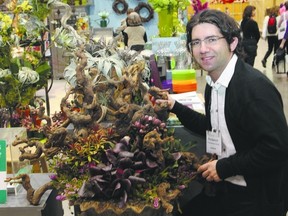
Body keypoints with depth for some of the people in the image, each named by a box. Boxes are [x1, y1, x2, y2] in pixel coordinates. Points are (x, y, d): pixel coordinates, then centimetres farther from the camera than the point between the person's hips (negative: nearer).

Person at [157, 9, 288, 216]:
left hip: (256, 195, -7)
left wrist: (224, 168, -19)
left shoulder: (256, 86, -22)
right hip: (225, 185, 7)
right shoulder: (214, 83, 4)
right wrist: (175, 107, 6)